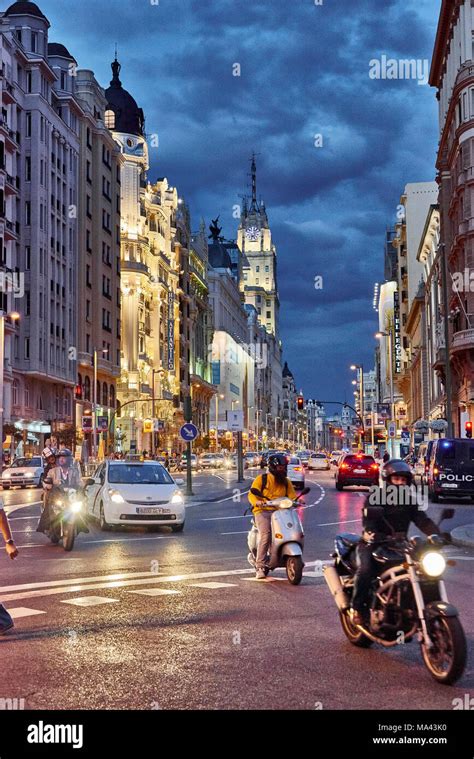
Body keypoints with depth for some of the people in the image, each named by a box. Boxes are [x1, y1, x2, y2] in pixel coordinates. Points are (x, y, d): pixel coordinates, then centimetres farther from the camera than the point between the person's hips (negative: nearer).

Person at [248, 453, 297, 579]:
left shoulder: (286, 482, 18)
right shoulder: (261, 479, 4)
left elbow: (292, 496, 12)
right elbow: (251, 494, -4)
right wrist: (257, 502, -26)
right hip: (263, 511, -4)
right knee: (265, 534, -28)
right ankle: (260, 567, -26)